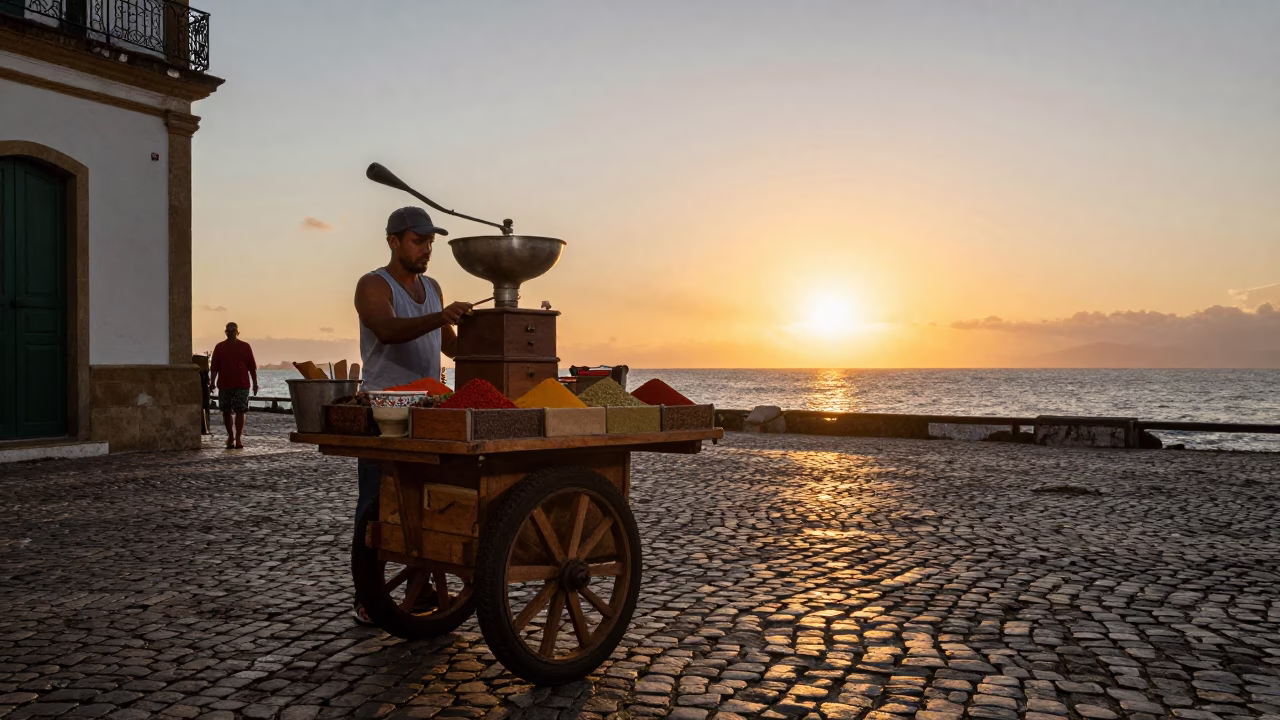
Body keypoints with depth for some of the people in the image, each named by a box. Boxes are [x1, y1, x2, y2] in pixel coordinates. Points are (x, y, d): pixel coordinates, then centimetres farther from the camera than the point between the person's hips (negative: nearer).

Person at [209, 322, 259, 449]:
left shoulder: (245, 347, 6)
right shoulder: (219, 347, 8)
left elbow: (252, 367, 6)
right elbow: (214, 367, 6)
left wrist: (255, 383, 3)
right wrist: (212, 382, -4)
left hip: (241, 385, -2)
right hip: (224, 385, 2)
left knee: (240, 411, -7)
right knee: (226, 412, 8)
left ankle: (238, 439, -8)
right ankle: (230, 436, 23)